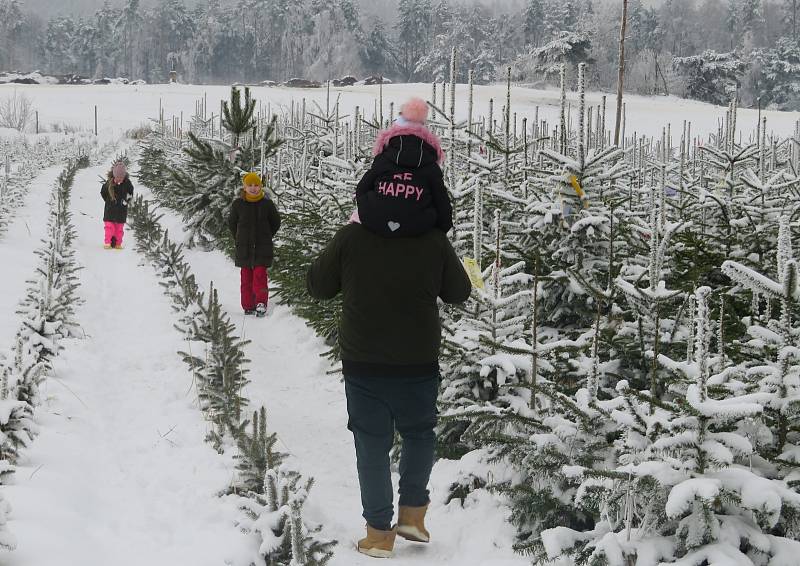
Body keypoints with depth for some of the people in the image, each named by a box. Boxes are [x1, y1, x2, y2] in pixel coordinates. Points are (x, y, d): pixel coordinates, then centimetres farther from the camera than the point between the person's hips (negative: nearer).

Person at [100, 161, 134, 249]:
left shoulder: (127, 183, -7)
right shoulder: (109, 182, -8)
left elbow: (130, 193, 9)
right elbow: (103, 192, 6)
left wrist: (125, 201, -1)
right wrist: (109, 201, 3)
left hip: (121, 210, 1)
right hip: (110, 209, -1)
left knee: (119, 227, 5)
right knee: (109, 226, -3)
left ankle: (117, 244, 13)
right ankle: (107, 242, 2)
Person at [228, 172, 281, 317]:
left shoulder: (267, 204, -2)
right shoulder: (238, 204, 0)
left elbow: (276, 222, 10)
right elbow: (231, 222, 15)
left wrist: (267, 237, 8)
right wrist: (238, 239, 11)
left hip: (262, 247, -2)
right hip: (244, 248, 2)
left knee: (260, 275, -11)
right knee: (246, 277, 5)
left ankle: (261, 303, -10)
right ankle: (248, 307, 11)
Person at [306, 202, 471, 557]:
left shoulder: (350, 238, -10)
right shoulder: (433, 240, -8)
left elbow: (317, 286, 3)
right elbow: (458, 292, 5)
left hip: (363, 365, 0)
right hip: (418, 365, 1)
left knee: (372, 447, 9)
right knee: (418, 434, 22)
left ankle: (379, 533, 12)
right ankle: (412, 512, 17)